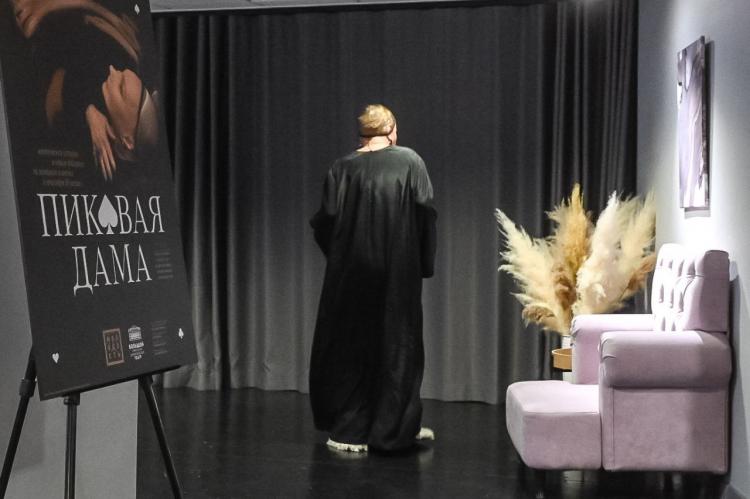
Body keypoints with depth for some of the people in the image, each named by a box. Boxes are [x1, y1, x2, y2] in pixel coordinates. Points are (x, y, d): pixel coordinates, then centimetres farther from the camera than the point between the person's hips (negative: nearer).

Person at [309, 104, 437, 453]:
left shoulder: (343, 168, 1)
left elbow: (326, 219, -5)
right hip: (399, 273, 0)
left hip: (350, 274, 1)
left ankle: (351, 431, 12)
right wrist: (425, 263, 1)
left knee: (350, 345, 10)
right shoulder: (409, 161, 0)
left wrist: (337, 256, 12)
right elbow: (425, 211, -7)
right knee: (397, 345, 12)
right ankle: (397, 427, 18)